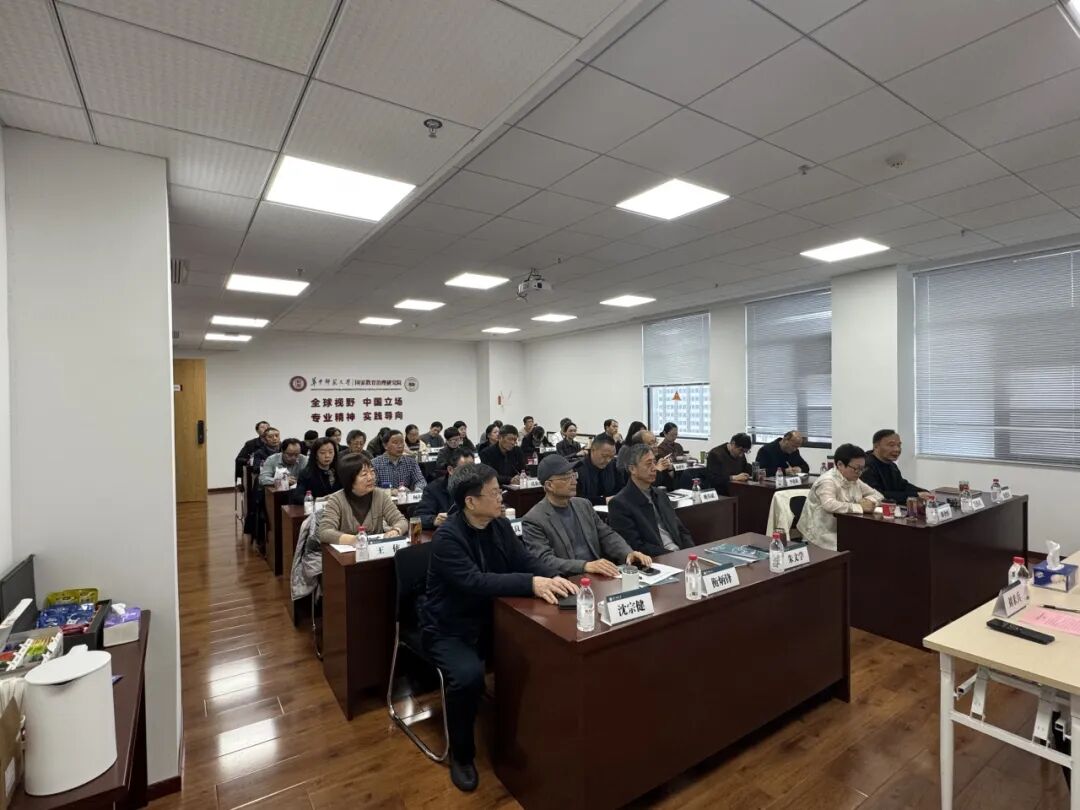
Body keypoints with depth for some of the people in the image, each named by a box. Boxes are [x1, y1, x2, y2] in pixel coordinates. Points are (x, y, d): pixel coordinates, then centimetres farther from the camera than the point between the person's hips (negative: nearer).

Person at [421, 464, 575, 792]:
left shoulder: (500, 525, -3)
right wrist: (532, 583, -43)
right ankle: (461, 755, -1)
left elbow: (526, 560, -4)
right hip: (449, 628, -6)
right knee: (469, 676, -30)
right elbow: (475, 582, -35)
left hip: (489, 619, 6)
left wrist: (552, 578, -26)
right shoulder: (447, 536, -24)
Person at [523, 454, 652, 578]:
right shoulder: (533, 520, -8)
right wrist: (586, 566, -28)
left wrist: (629, 553, -7)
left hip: (599, 576, 5)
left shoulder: (584, 505, 12)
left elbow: (607, 535, 12)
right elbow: (544, 561, -16)